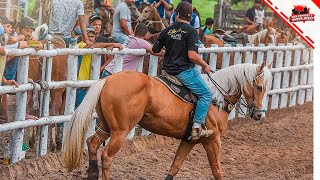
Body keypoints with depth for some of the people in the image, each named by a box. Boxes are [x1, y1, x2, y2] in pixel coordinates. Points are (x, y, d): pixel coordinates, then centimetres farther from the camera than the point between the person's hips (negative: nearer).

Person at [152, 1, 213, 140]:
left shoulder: (167, 30, 7)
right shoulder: (191, 32, -11)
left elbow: (155, 50, 13)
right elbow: (192, 55, -21)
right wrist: (205, 66, -5)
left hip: (169, 70, 7)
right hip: (184, 70, -7)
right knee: (206, 94, -2)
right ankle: (197, 128, -12)